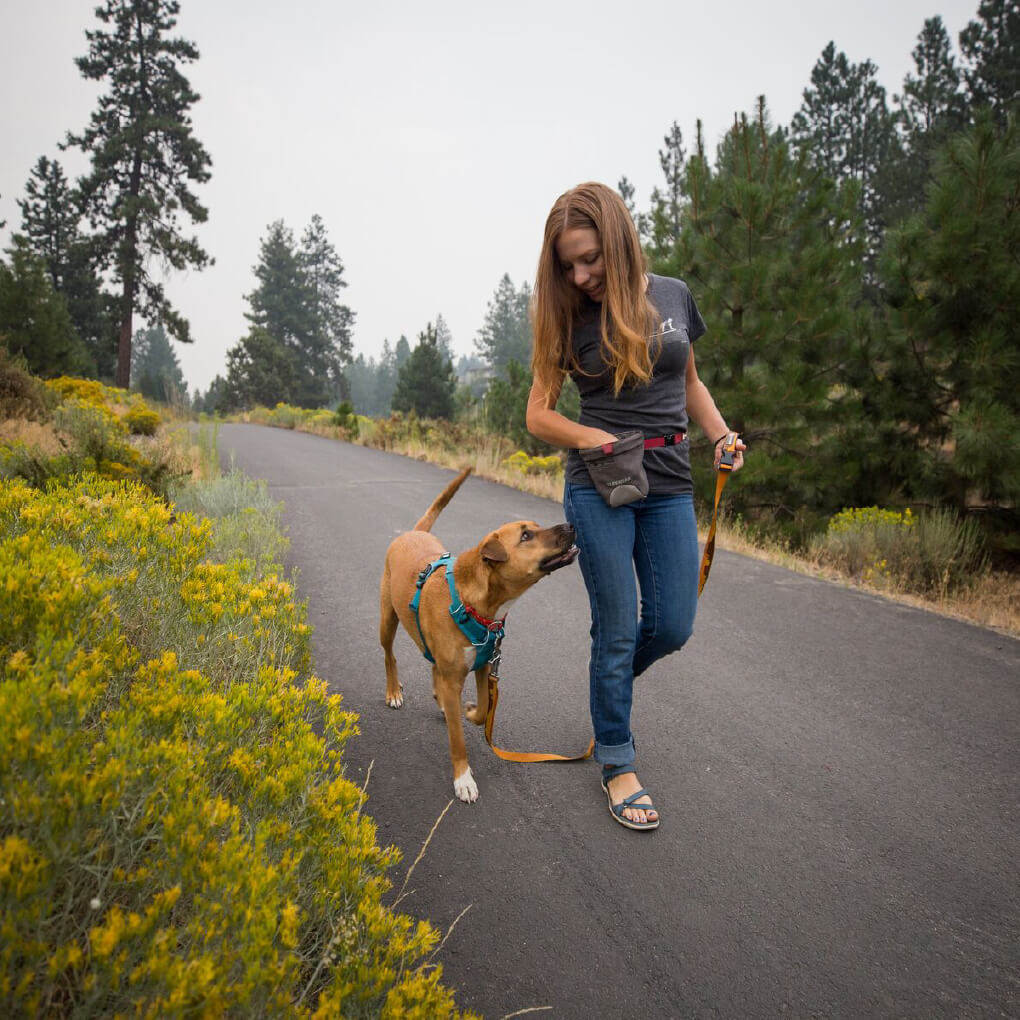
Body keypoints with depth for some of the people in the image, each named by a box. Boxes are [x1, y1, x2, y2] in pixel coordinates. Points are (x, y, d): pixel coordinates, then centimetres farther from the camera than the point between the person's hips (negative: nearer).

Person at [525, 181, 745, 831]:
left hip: (669, 484, 3)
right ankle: (617, 762, 17)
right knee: (617, 627, 0)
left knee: (672, 626, 5)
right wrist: (591, 437, -19)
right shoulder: (570, 318, -2)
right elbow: (539, 415, 0)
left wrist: (722, 434, -1)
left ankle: (610, 682, 38)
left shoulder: (673, 296, 4)